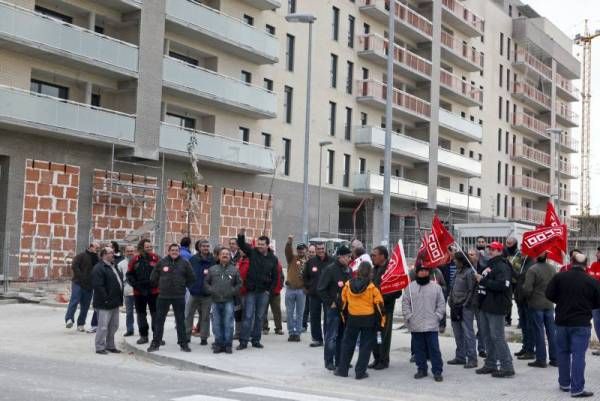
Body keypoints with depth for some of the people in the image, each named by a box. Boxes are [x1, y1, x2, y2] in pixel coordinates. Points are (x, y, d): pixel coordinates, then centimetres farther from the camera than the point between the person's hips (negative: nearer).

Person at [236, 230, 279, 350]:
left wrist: (270, 290, 0)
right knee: (248, 316, -3)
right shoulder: (253, 252, 0)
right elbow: (242, 245, -11)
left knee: (260, 317, 8)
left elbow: (275, 277, 8)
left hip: (264, 292, 2)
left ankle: (256, 340, 16)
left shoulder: (273, 259, 4)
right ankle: (243, 341, -1)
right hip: (251, 290, -2)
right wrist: (241, 235, -30)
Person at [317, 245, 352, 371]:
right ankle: (329, 362, 6)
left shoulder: (349, 270, 10)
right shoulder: (330, 269, -11)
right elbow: (321, 289, -12)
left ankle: (340, 360, 21)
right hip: (334, 308, -7)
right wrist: (330, 303, -12)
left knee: (343, 335, 12)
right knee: (332, 336, -2)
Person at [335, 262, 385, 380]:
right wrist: (381, 321, 2)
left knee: (347, 344, 15)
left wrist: (345, 317, 19)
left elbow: (344, 303, 7)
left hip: (352, 319, 3)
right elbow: (379, 305, -9)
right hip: (369, 320, -3)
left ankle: (342, 369, 17)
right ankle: (360, 372, 6)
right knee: (365, 346, 7)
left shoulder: (348, 285, -2)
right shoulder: (372, 287, -13)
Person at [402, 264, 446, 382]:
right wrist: (408, 317, -3)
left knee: (434, 349, -2)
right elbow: (405, 303, 6)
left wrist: (437, 316, -4)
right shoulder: (410, 287, 4)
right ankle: (421, 369, 21)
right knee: (419, 349, 10)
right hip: (415, 326, 2)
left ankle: (437, 371, 4)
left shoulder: (436, 287, 3)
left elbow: (441, 304, 5)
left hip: (431, 325, -1)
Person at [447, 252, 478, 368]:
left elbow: (471, 291, -14)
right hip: (456, 306, 9)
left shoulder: (469, 272, -12)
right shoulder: (458, 271, 15)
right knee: (458, 333, 14)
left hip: (465, 307, -9)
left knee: (468, 333, -8)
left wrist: (465, 304, -15)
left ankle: (472, 359, -5)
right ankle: (460, 356, 23)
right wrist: (451, 300, 10)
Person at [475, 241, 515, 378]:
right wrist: (480, 279, 8)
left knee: (497, 337, -9)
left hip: (495, 307, -10)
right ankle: (491, 364, 24)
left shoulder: (502, 266, -12)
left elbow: (501, 285, -26)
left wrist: (483, 280, -20)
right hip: (485, 306, 10)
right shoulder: (489, 265, 18)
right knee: (488, 336, 15)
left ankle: (507, 367, -5)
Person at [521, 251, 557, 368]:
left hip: (535, 305, -5)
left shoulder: (532, 269, -16)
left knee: (538, 332, 1)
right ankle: (554, 359, 16)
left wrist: (526, 297, 2)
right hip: (549, 305, 5)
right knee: (551, 332, 10)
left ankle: (541, 359, 4)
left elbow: (527, 288, -17)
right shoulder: (552, 269, 2)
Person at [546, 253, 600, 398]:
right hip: (582, 324, -3)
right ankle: (577, 388, -4)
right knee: (578, 355, -2)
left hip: (562, 321, 3)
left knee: (563, 352, 17)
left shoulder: (559, 277, -4)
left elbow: (549, 295, -3)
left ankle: (564, 383, 24)